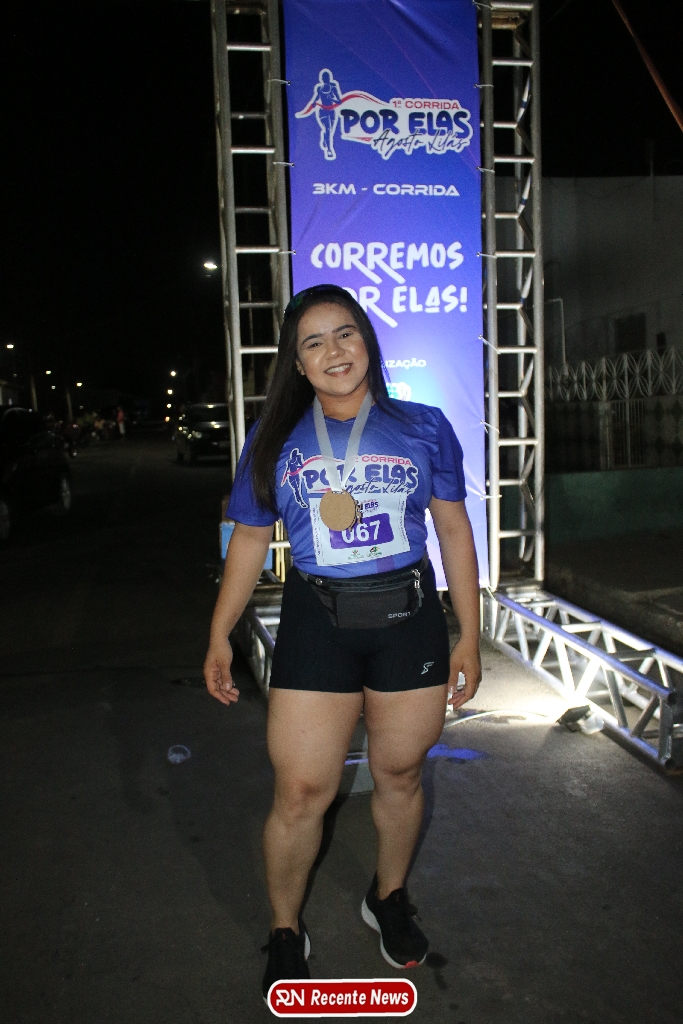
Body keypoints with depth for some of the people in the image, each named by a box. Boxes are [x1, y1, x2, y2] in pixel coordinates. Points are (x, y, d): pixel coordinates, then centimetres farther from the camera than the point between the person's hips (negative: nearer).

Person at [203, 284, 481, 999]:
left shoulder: (424, 428, 2)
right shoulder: (274, 440, 3)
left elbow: (455, 531, 6)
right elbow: (249, 539, 9)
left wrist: (469, 637, 4)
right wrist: (219, 637, 6)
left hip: (409, 619, 1)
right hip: (316, 624, 0)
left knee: (399, 776, 15)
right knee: (301, 792, 0)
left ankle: (389, 900, 43)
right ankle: (285, 932, 28)